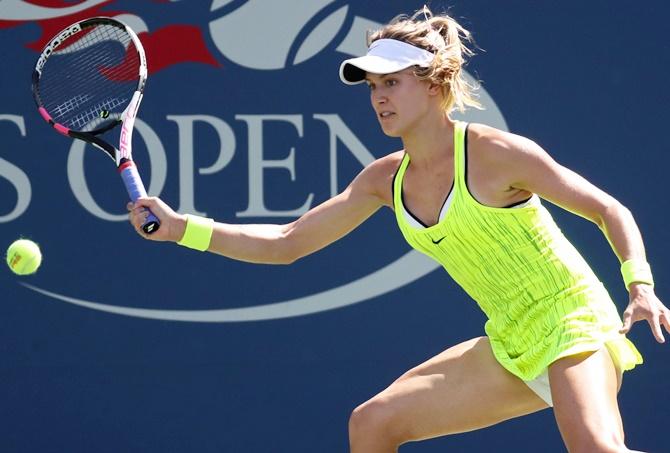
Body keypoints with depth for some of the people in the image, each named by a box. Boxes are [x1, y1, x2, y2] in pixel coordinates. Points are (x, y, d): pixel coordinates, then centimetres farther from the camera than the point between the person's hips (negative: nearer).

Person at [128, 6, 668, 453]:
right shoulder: (387, 179, 5)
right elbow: (287, 243, 9)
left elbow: (611, 211, -10)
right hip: (512, 346, 8)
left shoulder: (495, 153, -15)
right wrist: (181, 227, 0)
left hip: (573, 323, -7)